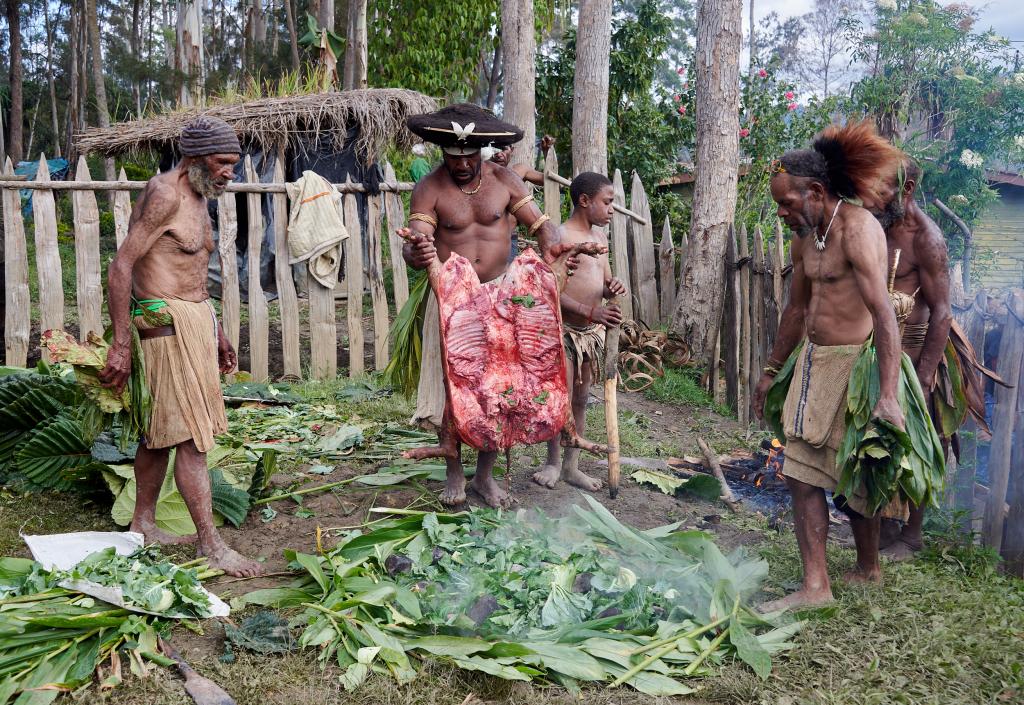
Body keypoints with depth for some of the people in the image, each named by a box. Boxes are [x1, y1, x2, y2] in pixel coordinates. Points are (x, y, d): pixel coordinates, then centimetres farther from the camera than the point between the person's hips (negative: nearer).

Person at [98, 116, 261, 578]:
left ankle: (143, 523, 27)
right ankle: (210, 543, -4)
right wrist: (121, 345, -19)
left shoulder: (197, 198, 16)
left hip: (194, 319, 10)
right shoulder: (164, 194, -13)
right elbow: (121, 267, -17)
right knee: (191, 436, -9)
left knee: (161, 428, 16)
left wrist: (214, 331, 24)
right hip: (167, 323, -10)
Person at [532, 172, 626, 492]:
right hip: (564, 328, -7)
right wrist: (590, 312, -28)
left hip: (592, 331, 7)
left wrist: (613, 287, -6)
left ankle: (572, 466, 22)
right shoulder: (560, 236, -14)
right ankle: (553, 462, 16)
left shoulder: (600, 236, 10)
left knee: (580, 400, 12)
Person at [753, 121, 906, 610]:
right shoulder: (805, 237, 10)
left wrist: (888, 396, -31)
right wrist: (770, 373, 26)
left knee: (854, 479, 3)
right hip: (814, 362, 9)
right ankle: (815, 586, 21)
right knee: (802, 474, 10)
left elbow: (884, 314, -25)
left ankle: (868, 570, 22)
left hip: (853, 364, -9)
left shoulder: (856, 229, -17)